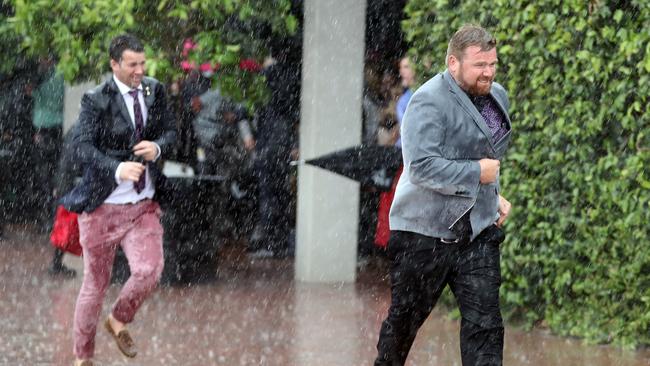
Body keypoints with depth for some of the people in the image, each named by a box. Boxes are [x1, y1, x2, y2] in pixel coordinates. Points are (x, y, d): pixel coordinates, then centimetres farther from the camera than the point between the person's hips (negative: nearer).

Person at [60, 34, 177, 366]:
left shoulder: (155, 92, 3)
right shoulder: (95, 100, -12)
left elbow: (170, 132, 10)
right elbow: (84, 148, -20)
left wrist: (158, 147, -14)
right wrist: (117, 169, -37)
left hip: (143, 205, 3)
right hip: (103, 205, -3)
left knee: (149, 270, -17)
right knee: (95, 283, 7)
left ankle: (119, 321, 14)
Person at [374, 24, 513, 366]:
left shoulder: (497, 97, 10)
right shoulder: (429, 101, -16)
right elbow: (421, 167, -28)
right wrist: (476, 172, -20)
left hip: (478, 232, 6)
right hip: (424, 232, -6)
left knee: (485, 323, -4)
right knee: (404, 318, 9)